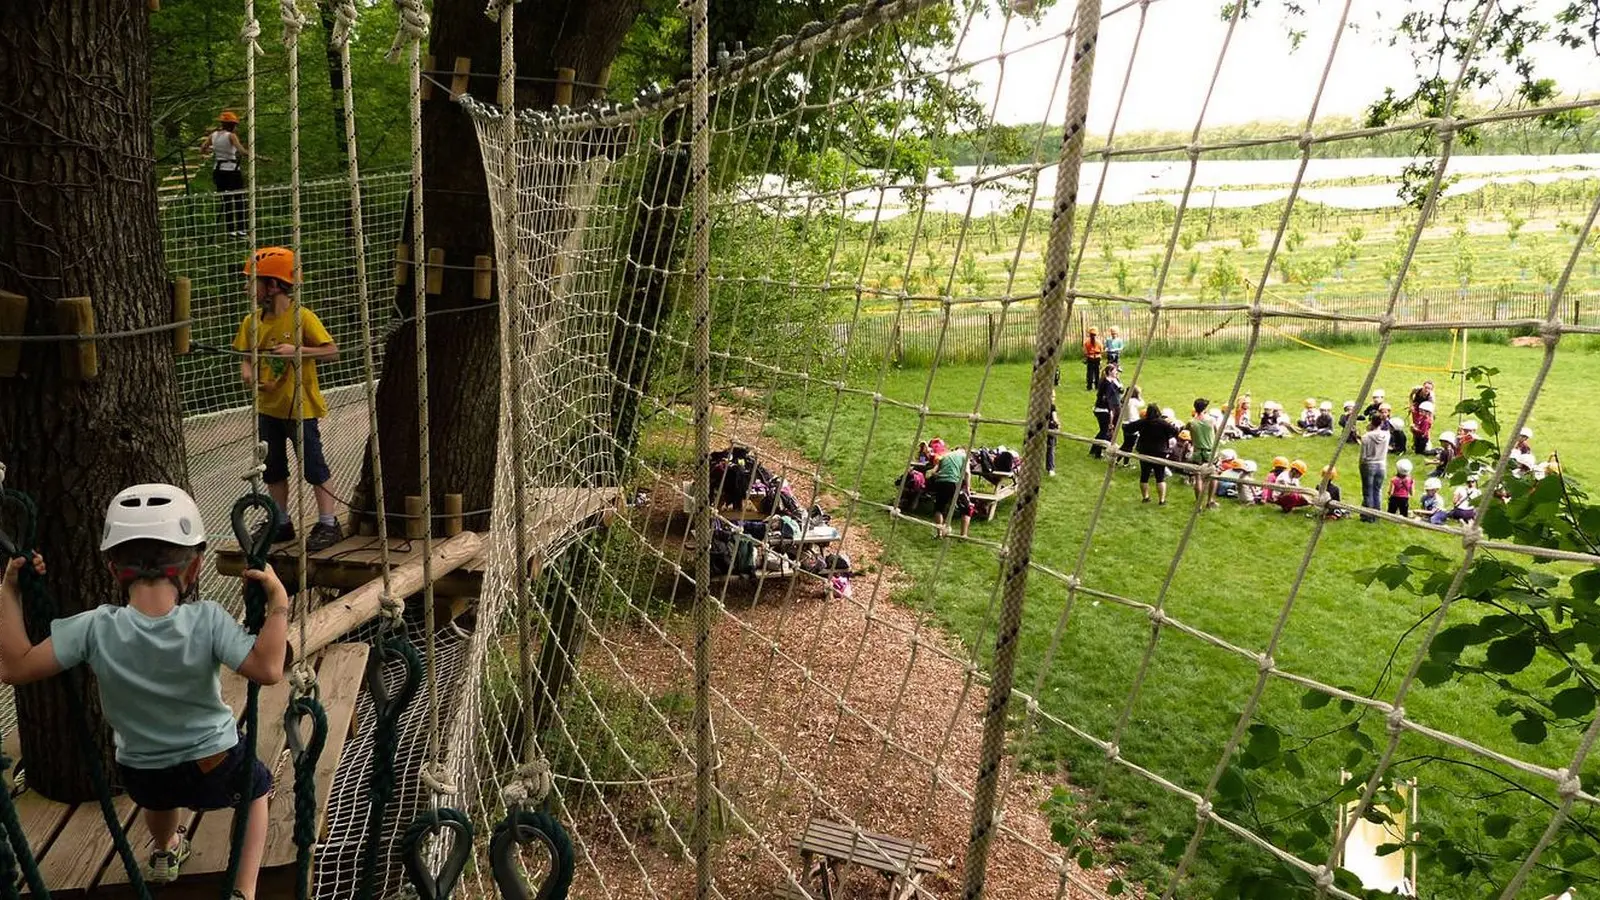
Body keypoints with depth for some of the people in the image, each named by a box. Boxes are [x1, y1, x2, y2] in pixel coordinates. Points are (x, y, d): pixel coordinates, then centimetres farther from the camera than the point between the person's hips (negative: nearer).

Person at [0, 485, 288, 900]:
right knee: (256, 786, 31)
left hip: (141, 777, 3)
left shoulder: (96, 629, -22)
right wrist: (278, 597, -29)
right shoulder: (207, 620, -28)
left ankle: (165, 853, 68)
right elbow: (267, 668, -35)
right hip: (215, 766, -3)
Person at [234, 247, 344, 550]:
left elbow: (332, 351, -16)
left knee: (313, 465, 1)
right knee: (273, 468, 16)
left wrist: (296, 350, -26)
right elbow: (246, 355, 9)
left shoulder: (302, 317, -15)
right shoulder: (253, 320, 2)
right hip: (269, 406, 7)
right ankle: (281, 523, 29)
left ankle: (328, 525, 11)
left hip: (300, 406, -7)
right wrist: (247, 371, -12)